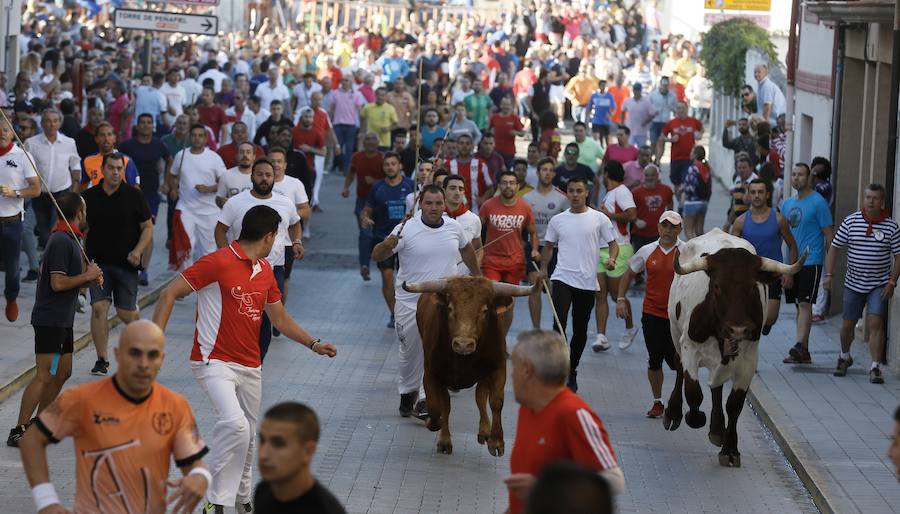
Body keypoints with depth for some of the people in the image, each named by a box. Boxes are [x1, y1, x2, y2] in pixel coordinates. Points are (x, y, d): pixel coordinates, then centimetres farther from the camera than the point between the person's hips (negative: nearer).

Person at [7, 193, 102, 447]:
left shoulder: (69, 239, 15)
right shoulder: (62, 242, -17)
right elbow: (58, 283, -23)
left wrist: (90, 277, 7)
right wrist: (87, 276, -11)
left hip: (62, 319, 10)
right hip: (50, 319, -10)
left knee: (63, 372, 15)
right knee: (44, 377, -12)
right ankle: (18, 431, -13)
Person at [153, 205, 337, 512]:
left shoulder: (265, 270, 11)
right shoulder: (218, 262, -14)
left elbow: (280, 319, 25)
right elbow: (170, 294, -12)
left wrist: (313, 344, 21)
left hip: (250, 366, 8)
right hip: (214, 361, -8)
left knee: (247, 437, 13)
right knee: (235, 423, -28)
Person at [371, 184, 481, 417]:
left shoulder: (454, 227, 1)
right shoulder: (407, 229, -11)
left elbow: (467, 250, 23)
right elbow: (377, 256, -14)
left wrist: (477, 276, 31)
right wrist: (387, 245, -36)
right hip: (411, 301, -2)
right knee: (411, 353, 9)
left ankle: (425, 398, -2)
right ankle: (407, 392, 31)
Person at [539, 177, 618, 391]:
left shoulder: (599, 219, 1)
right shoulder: (557, 220, 7)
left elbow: (613, 243, 5)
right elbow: (548, 247, 16)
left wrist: (612, 258, -16)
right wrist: (543, 268, 1)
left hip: (587, 282, 0)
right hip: (562, 278, 0)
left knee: (580, 331, 11)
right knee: (559, 323, -19)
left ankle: (571, 371, 26)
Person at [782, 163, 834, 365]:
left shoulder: (818, 202, -7)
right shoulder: (787, 204, 13)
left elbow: (829, 235, -7)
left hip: (811, 262, -7)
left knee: (805, 304, -15)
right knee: (799, 306, 9)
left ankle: (800, 346, -22)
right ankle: (804, 352, 13)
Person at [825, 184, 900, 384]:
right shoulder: (850, 221, -2)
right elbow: (834, 248, 4)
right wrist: (829, 274, -3)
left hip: (879, 285, -2)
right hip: (853, 283, 2)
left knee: (875, 324, -14)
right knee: (848, 324, 11)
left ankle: (875, 368, -12)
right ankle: (844, 358, 37)